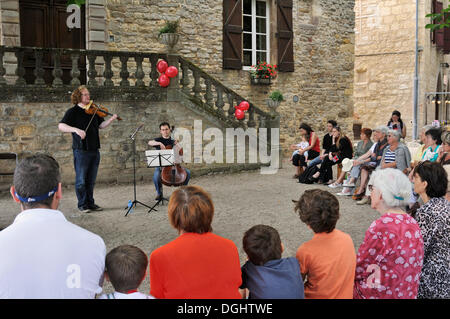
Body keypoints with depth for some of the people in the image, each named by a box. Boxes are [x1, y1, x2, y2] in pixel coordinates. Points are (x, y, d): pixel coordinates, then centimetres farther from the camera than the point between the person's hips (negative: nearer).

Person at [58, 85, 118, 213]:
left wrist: (111, 119, -6)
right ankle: (82, 205, 11)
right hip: (81, 150, -5)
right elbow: (61, 126, -14)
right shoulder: (73, 112, -5)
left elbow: (101, 125, 13)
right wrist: (76, 130, -29)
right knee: (81, 180, 1)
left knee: (91, 180, 13)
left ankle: (90, 203, 22)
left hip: (94, 150, 6)